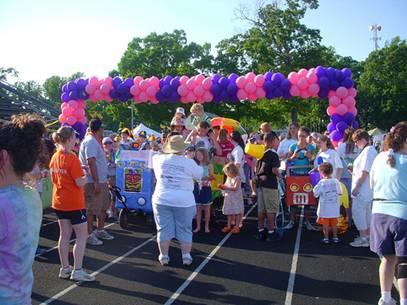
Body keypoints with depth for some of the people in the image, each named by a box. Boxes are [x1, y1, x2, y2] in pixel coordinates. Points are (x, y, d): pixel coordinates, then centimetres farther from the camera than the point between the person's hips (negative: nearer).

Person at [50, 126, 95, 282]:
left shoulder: (54, 157, 5)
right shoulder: (72, 158, -19)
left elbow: (54, 179, 14)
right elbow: (80, 183, -19)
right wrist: (86, 174, -1)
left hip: (59, 202, 8)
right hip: (74, 203, -8)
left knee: (65, 235, 14)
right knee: (82, 235, 1)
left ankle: (65, 268, 22)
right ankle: (77, 271, 2)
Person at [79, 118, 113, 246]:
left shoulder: (95, 141, 15)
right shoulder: (90, 142, -17)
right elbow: (91, 162, -23)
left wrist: (105, 180, 21)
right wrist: (96, 182, -25)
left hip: (101, 181, 10)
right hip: (93, 182, -10)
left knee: (103, 207, 17)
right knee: (91, 209, -1)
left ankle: (100, 230, 29)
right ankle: (89, 234, 8)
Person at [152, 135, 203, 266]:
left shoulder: (159, 159, -2)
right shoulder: (189, 163, -9)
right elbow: (200, 175, 7)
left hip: (162, 200, 2)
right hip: (184, 201, -2)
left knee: (164, 229, 9)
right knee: (184, 230, 10)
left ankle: (164, 256, 16)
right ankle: (186, 256, 15)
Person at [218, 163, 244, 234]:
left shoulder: (237, 178, -13)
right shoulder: (228, 178, 9)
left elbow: (235, 188, -23)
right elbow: (226, 187, 12)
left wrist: (225, 187, -24)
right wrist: (222, 186, -8)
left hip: (236, 198, -7)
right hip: (229, 198, 7)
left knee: (237, 212, 2)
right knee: (229, 212, 12)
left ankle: (237, 227, 9)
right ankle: (229, 226, 20)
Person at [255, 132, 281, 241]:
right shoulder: (273, 154, -13)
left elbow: (256, 169, 13)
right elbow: (274, 170, -20)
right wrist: (280, 176, -4)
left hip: (260, 183, 7)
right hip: (270, 184, -7)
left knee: (261, 209, 11)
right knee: (271, 210, 1)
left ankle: (260, 231, 17)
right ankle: (271, 232, 5)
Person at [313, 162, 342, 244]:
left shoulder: (322, 182, -15)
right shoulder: (336, 181, -4)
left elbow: (315, 193, -11)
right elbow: (340, 193, 5)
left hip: (324, 208, -4)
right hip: (334, 208, 4)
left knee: (325, 224, 6)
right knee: (334, 223, 16)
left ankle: (326, 238, 10)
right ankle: (335, 237, 22)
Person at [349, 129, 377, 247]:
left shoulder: (368, 151, -17)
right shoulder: (371, 150, 15)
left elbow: (365, 171, -22)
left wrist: (357, 186, -20)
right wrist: (355, 173, 14)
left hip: (363, 189, -11)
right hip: (368, 189, 11)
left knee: (357, 211, -6)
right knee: (367, 212, 16)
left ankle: (363, 239, -2)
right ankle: (367, 236, 25)